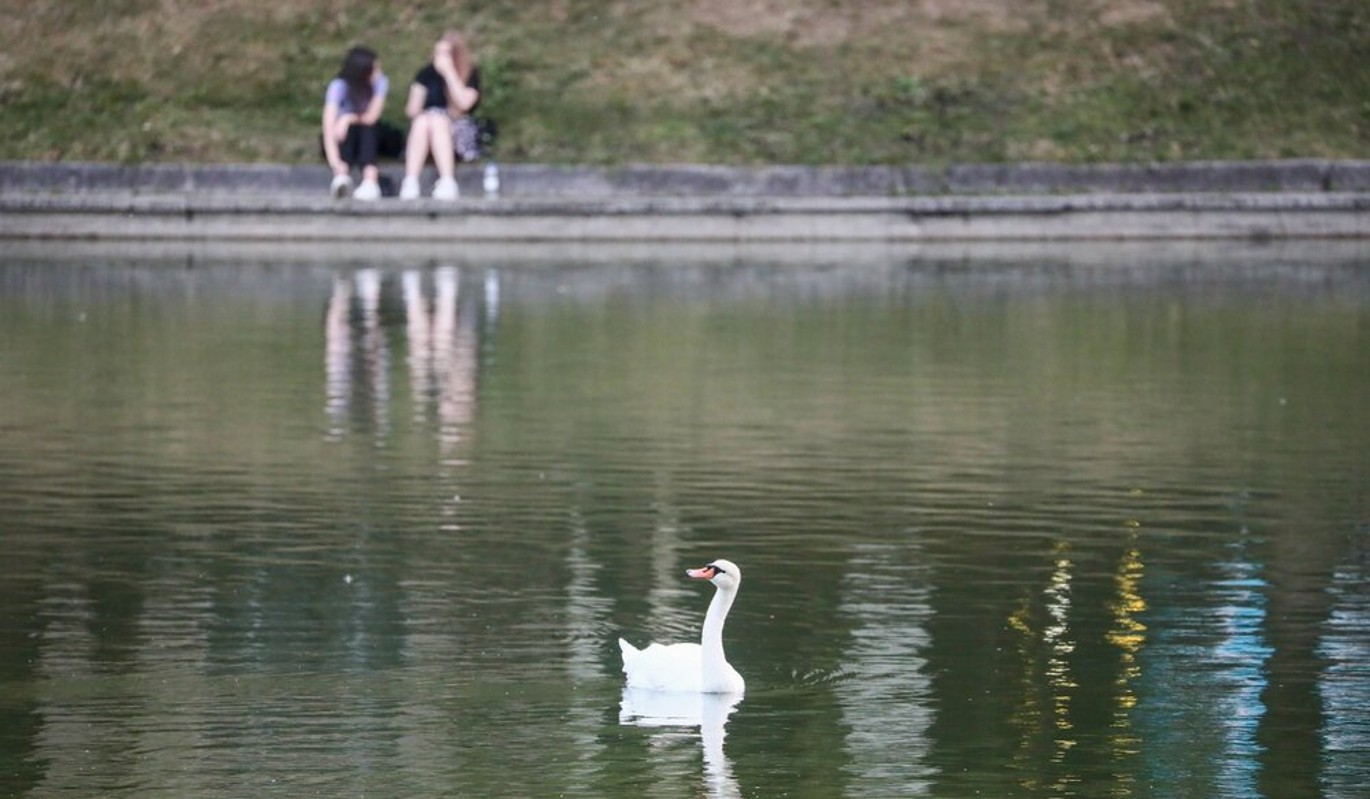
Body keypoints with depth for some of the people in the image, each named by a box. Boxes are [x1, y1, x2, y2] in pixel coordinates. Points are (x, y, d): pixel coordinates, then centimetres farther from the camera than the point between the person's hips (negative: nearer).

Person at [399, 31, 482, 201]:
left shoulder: (471, 74, 2)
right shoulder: (427, 74, 9)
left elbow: (464, 103, -15)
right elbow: (412, 109, 5)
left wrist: (449, 72, -15)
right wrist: (418, 113, -18)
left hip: (457, 130, -2)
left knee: (438, 121, -34)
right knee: (422, 121, -32)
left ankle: (447, 182, -48)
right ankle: (410, 182, -47)